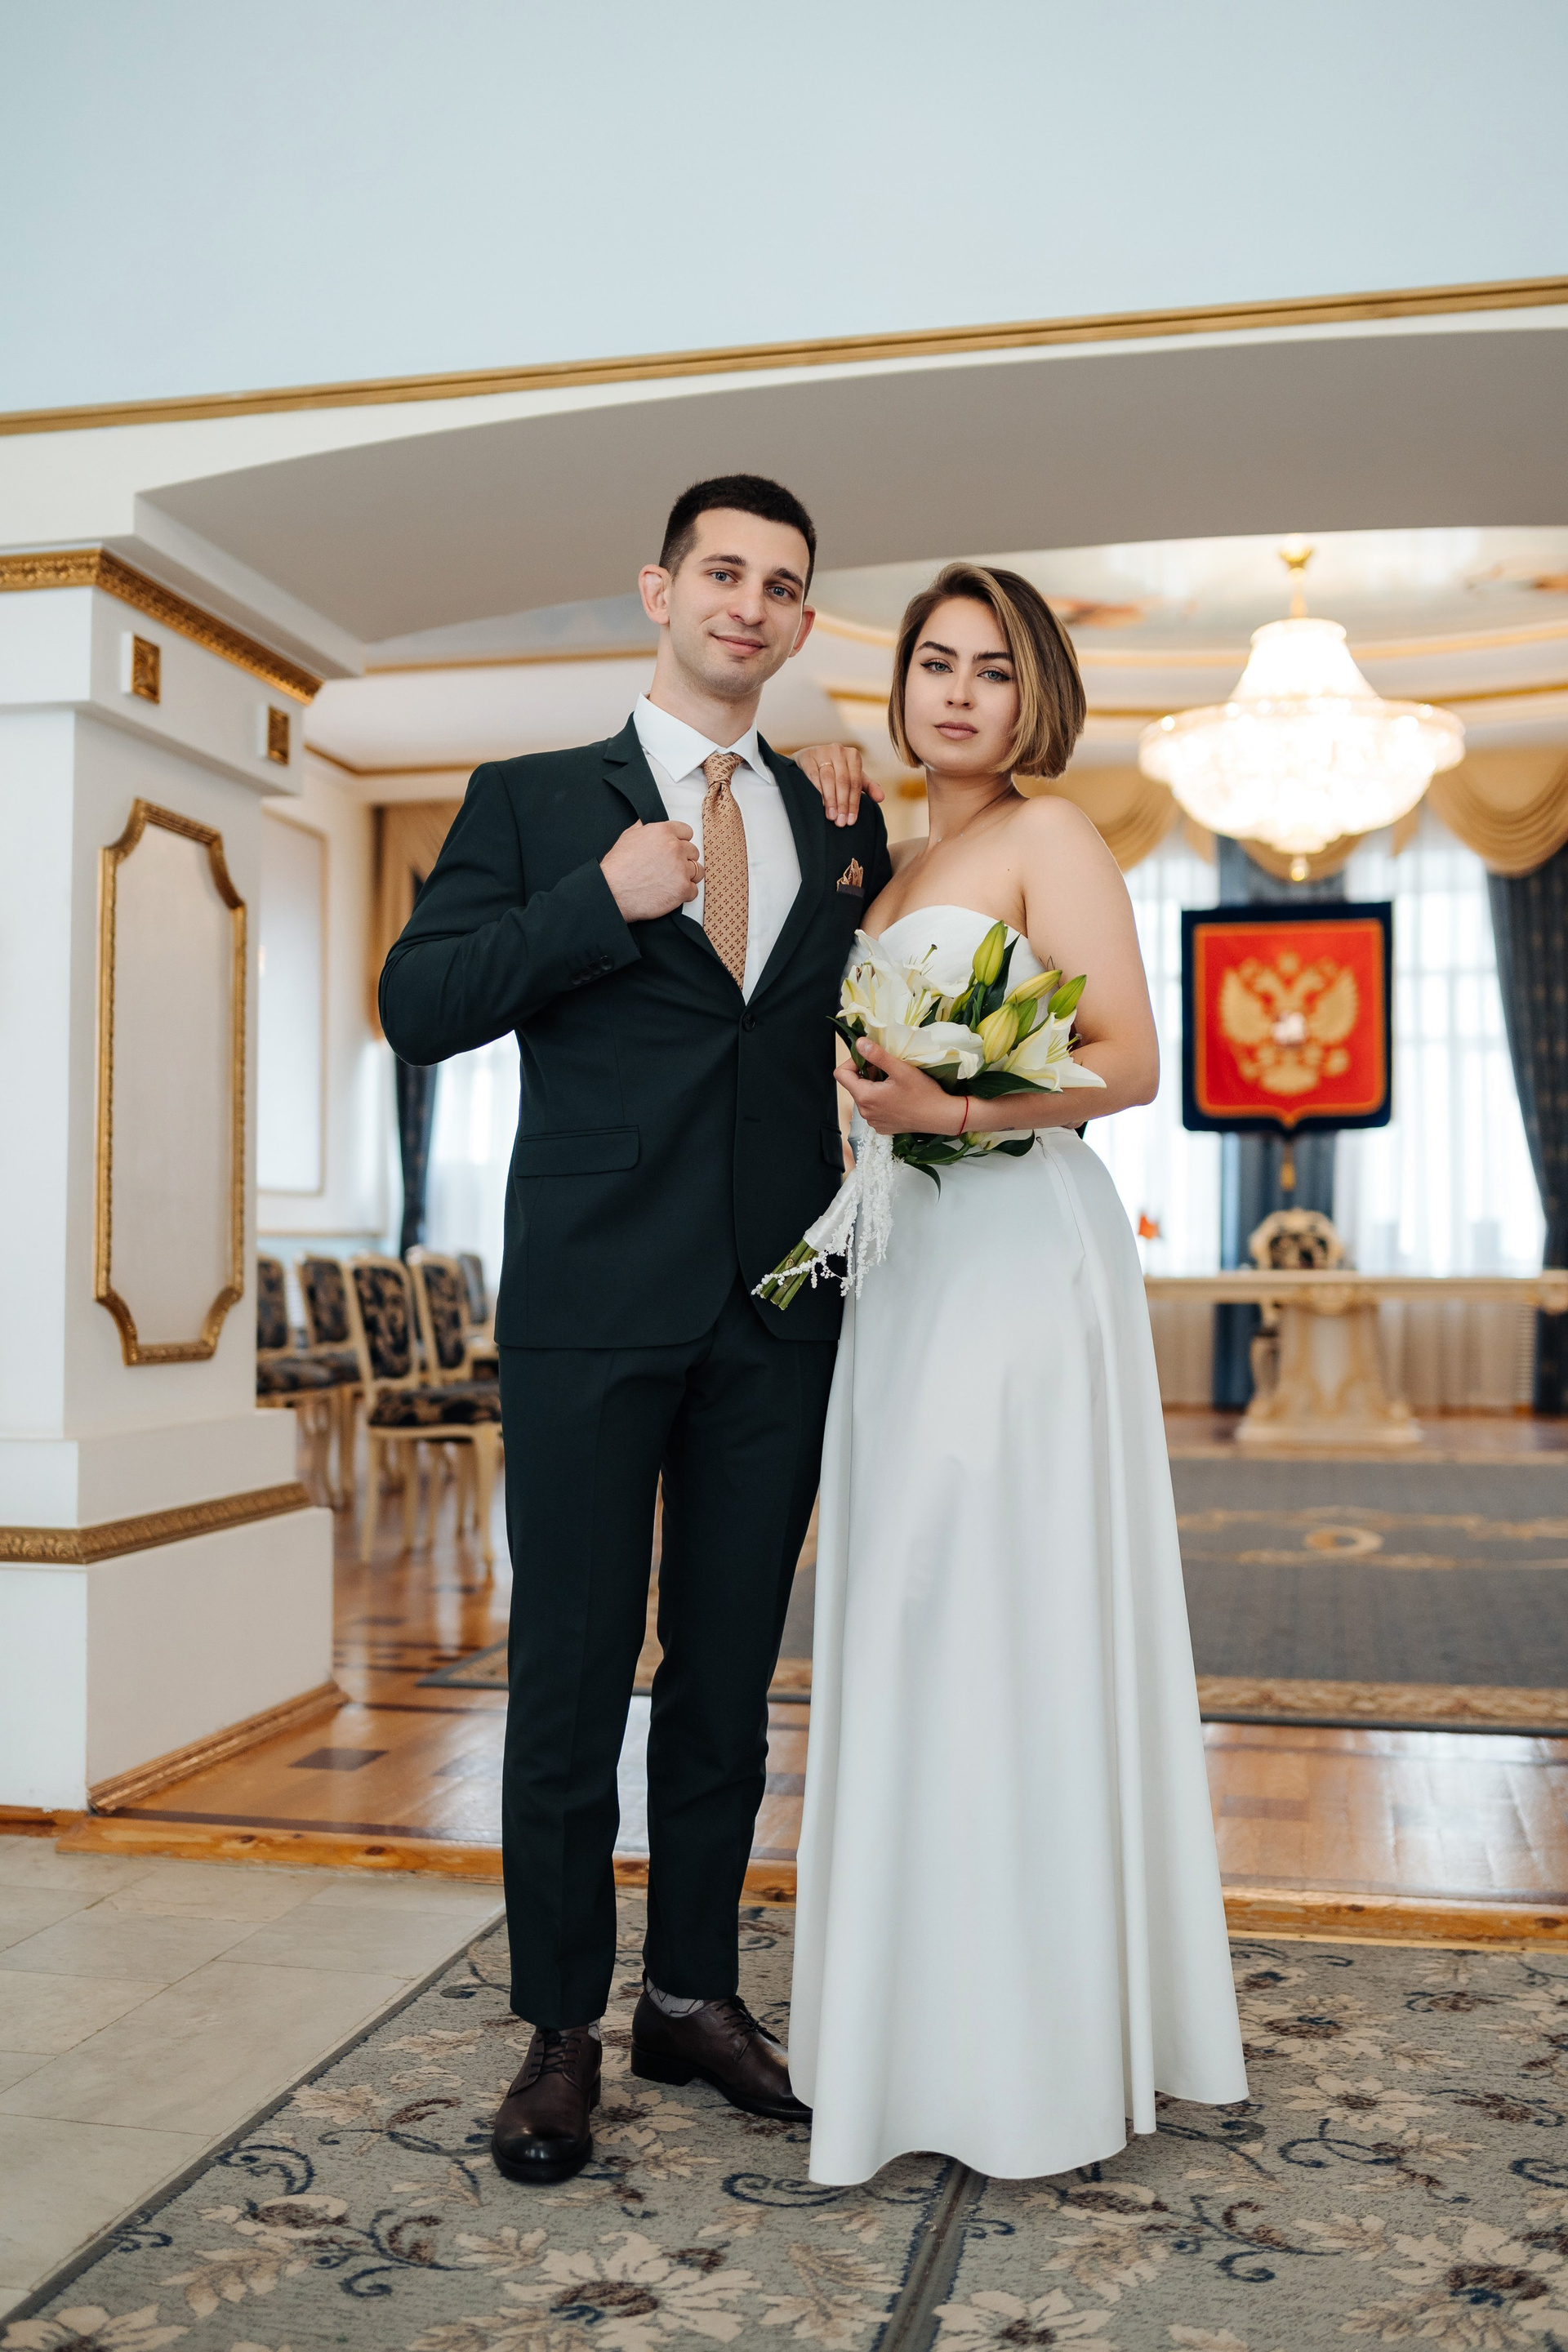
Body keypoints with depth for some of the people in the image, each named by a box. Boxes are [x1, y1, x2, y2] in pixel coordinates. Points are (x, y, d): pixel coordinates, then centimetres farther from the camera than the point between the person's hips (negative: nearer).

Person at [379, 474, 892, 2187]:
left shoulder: (840, 826, 14)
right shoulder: (533, 803, 5)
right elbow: (417, 1007, -3)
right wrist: (602, 904, -15)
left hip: (779, 1319, 3)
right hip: (592, 1307, -3)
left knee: (728, 1676, 13)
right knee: (570, 1680, 4)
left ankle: (695, 1994, 29)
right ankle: (561, 2031, 20)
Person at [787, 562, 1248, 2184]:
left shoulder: (1049, 837, -3)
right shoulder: (902, 865, 21)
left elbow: (1131, 1060, -11)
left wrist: (960, 1104, -26)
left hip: (1022, 1254, -8)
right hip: (912, 1260, 8)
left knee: (1008, 1621, -6)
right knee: (917, 1631, 10)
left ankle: (1042, 2049, 7)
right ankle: (935, 2017, 23)